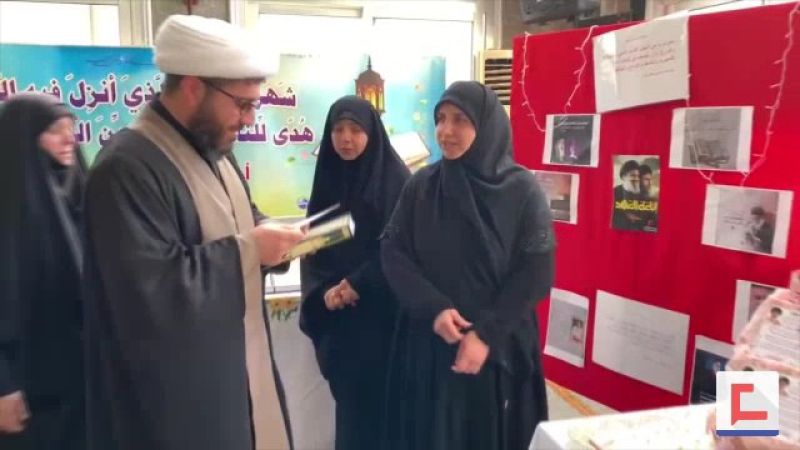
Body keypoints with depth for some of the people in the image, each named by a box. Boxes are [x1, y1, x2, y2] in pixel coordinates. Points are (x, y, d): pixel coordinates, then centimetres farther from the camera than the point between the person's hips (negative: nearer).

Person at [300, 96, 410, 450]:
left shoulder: (394, 178, -6)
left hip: (381, 309, -4)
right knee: (348, 395, 10)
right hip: (336, 314, 4)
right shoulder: (327, 178, 8)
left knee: (377, 396, 0)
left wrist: (359, 284, -15)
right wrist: (323, 290, -8)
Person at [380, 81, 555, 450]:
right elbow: (393, 253, -1)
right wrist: (433, 309, -16)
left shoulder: (523, 190, -6)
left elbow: (536, 273, -8)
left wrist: (488, 334, -14)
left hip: (500, 347, -2)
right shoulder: (420, 186, 1)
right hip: (427, 343, 2)